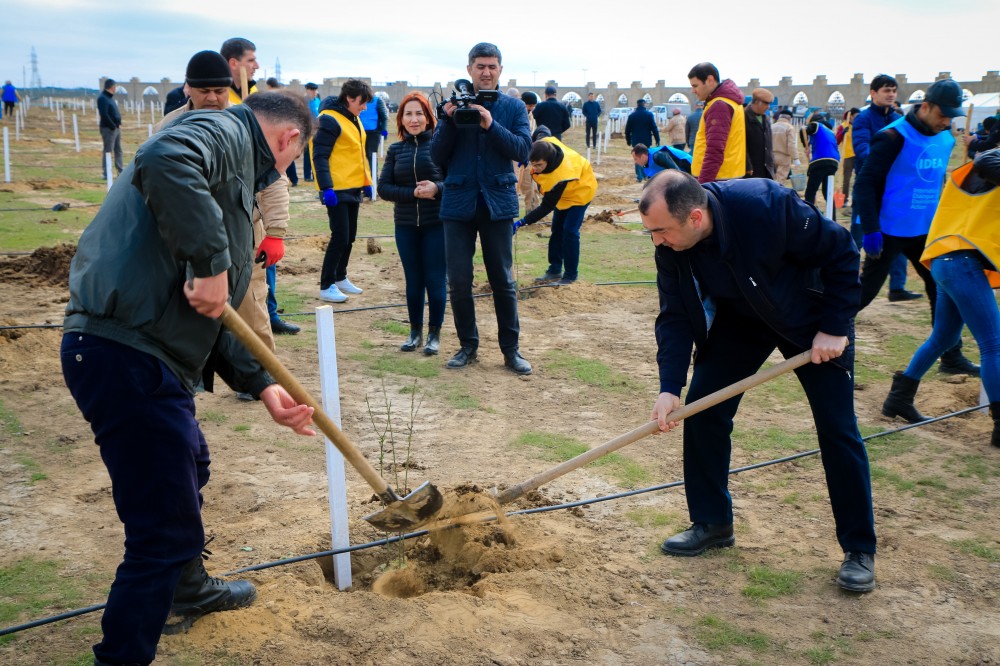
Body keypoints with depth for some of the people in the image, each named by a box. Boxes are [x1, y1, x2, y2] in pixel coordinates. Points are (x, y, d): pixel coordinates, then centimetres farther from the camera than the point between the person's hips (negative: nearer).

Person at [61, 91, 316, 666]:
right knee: (167, 527, -4)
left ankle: (187, 590, 54)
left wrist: (262, 384, 16)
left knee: (189, 470, 31)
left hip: (151, 359, 11)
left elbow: (214, 317, 22)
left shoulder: (236, 178, 24)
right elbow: (164, 161, -31)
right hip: (127, 356, -11)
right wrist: (212, 262, -26)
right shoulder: (225, 133, -4)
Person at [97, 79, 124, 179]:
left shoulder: (110, 97, 16)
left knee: (118, 150, 14)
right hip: (108, 128, -9)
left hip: (116, 128, 10)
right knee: (107, 151, -6)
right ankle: (106, 173, -4)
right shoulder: (102, 98, -13)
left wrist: (118, 123, 8)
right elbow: (104, 114, -21)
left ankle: (121, 171, 21)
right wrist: (113, 126, -19)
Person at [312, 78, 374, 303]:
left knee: (349, 236, 14)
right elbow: (320, 156, -18)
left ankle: (340, 278, 28)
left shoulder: (353, 119, 14)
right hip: (337, 190, -9)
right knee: (340, 237, -9)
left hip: (353, 188, 9)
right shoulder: (330, 120, -14)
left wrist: (366, 181, 18)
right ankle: (326, 286, 0)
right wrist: (326, 188, -24)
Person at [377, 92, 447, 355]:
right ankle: (415, 331, 25)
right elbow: (383, 188, 1)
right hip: (406, 225, 3)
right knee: (413, 280, 11)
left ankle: (434, 334, 17)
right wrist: (414, 193, -13)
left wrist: (437, 188, -23)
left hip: (437, 224, -3)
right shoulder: (395, 150, 6)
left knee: (435, 279, 3)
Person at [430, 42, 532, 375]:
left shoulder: (513, 108, 3)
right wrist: (449, 121, -15)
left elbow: (523, 150, -10)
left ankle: (510, 349, 16)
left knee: (503, 280, 6)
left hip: (498, 202, -1)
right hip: (459, 203, 1)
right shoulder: (453, 105, 4)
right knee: (459, 282, 5)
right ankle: (468, 345, 20)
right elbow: (437, 156, -1)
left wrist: (491, 125, -21)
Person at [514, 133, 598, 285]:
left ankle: (571, 274, -2)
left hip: (580, 191, -9)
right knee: (556, 229, 11)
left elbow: (546, 207, -34)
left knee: (569, 231, -14)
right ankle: (555, 270, 20)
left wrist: (522, 223, -36)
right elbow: (541, 131, 0)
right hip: (563, 192, 9)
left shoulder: (559, 178, -44)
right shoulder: (546, 143, -28)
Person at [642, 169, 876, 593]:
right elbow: (674, 316, -15)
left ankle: (859, 550, 9)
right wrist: (670, 387, -25)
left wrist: (834, 327, -23)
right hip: (738, 320, 5)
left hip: (810, 317, -4)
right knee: (702, 410, -3)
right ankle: (711, 525, 15)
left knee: (837, 428, -4)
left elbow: (841, 253, -23)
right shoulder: (670, 246, -21)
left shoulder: (768, 206, -37)